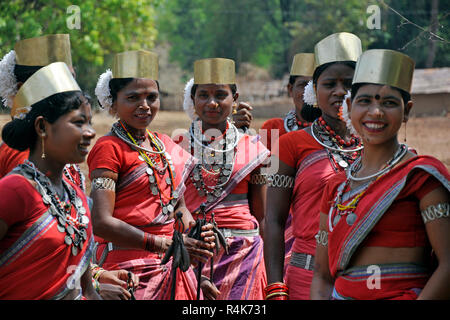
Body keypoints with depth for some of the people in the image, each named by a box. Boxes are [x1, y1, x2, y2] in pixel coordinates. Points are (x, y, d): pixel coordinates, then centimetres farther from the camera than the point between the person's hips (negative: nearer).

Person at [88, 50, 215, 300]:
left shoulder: (165, 145, 13)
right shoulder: (109, 148, -9)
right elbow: (101, 223, -18)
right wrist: (165, 244, -19)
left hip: (171, 268, 7)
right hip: (129, 267, -7)